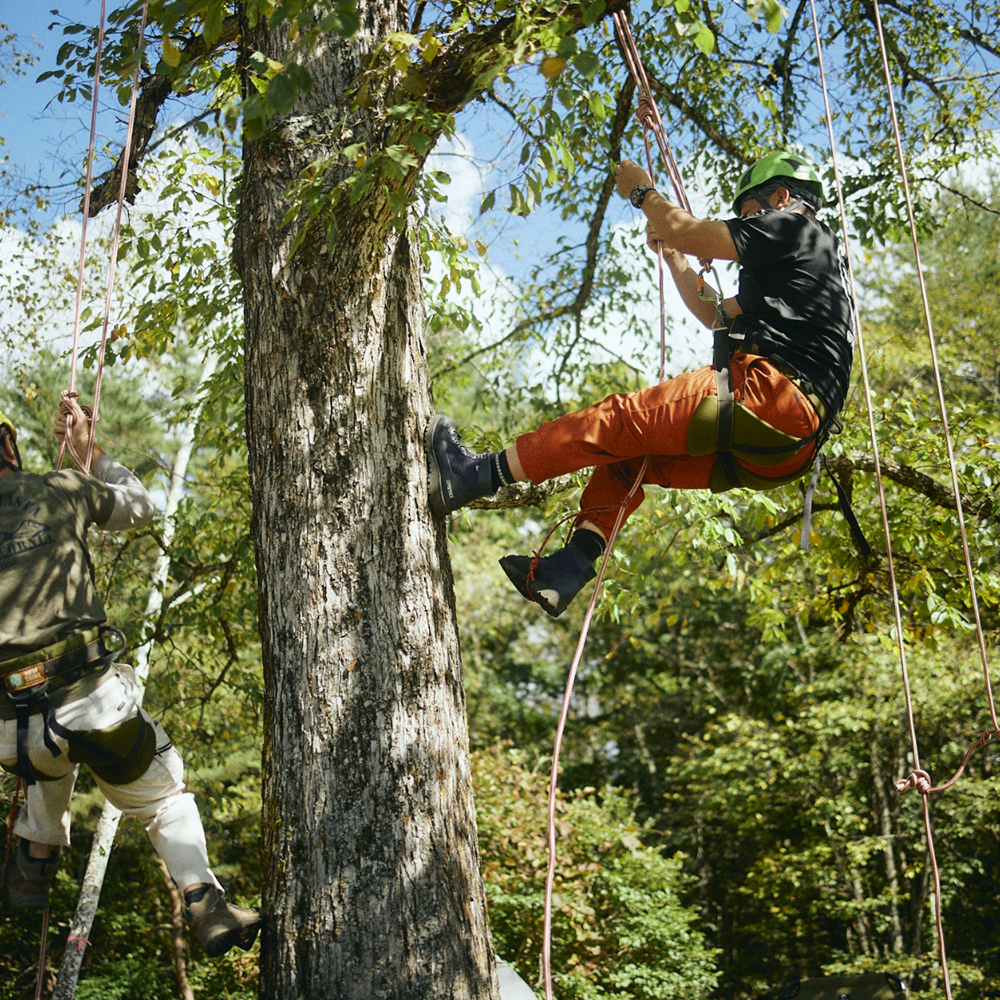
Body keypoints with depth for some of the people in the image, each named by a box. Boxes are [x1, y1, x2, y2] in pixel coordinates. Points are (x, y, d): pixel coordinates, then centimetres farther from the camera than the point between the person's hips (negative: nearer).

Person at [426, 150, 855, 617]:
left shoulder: (795, 227, 4)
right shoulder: (813, 259, 34)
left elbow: (686, 231, -1)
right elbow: (716, 315, 37)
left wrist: (642, 191, 16)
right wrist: (672, 257, 38)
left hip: (767, 395, -10)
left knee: (622, 419, -12)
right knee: (629, 455, 10)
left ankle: (475, 475, -14)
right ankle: (568, 569, -3)